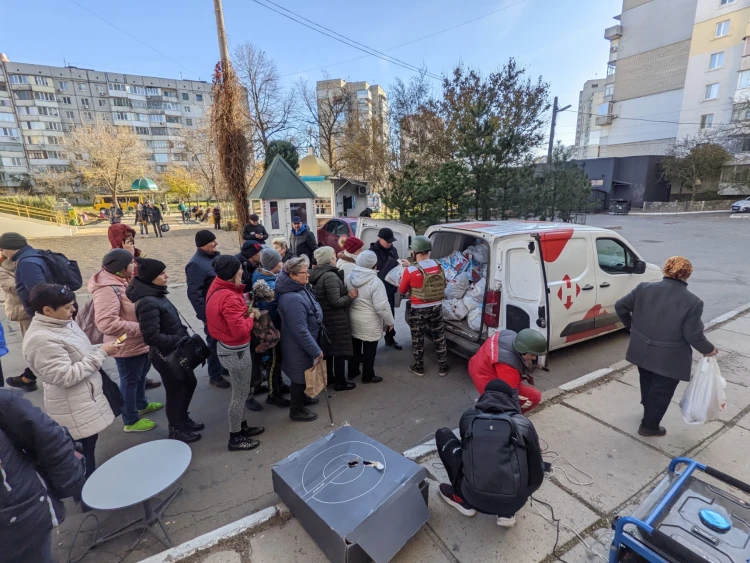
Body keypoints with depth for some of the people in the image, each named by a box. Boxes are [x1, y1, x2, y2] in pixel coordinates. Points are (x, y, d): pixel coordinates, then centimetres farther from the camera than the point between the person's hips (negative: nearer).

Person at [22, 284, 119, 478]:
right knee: (83, 451, 8)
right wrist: (101, 353, -24)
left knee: (89, 444, 25)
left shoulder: (62, 323, 2)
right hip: (73, 408, -9)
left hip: (87, 398, 9)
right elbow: (66, 376, -27)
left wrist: (102, 348, -4)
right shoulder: (41, 339, -26)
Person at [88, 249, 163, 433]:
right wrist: (140, 328, -29)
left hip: (140, 342, 10)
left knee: (141, 374, 26)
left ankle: (141, 404, 49)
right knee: (130, 381, 7)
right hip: (127, 346, -9)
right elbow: (106, 323, -35)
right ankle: (131, 421, 26)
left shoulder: (123, 281, 4)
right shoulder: (107, 289, -27)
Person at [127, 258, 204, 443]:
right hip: (165, 355, -9)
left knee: (189, 383, 23)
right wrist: (180, 341, -21)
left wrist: (183, 339, 6)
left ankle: (183, 419, 43)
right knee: (175, 392, 10)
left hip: (175, 351, 9)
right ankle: (176, 430, 33)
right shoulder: (147, 302, -25)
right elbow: (151, 337, -28)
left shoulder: (156, 294, 3)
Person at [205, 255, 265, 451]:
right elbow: (240, 330, -29)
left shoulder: (218, 288, 1)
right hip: (236, 350, -10)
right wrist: (250, 318, -11)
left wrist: (243, 307, -1)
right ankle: (235, 438, 23)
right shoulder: (229, 298, -29)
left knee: (240, 391, 24)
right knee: (240, 393, 7)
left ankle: (242, 426, 40)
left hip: (227, 346, 10)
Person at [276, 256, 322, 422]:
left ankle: (302, 398, 49)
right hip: (299, 346, -9)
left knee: (304, 372, 27)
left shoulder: (300, 288, -2)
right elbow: (301, 331, -31)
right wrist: (316, 350, -21)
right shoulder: (293, 299, -34)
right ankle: (297, 410, 30)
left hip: (302, 343, 9)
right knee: (301, 375, 10)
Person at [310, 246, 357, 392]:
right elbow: (336, 302, -25)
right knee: (340, 350, 3)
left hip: (323, 318, 9)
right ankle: (340, 382, 13)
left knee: (327, 348, 19)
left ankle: (328, 378, 32)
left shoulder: (317, 274, 6)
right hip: (335, 320, -9)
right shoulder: (330, 276, -23)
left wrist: (346, 293, 9)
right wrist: (350, 296, -10)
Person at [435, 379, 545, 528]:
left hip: (477, 498, -1)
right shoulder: (524, 423, 6)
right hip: (515, 501, 2)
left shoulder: (469, 418, 7)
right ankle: (507, 513, 19)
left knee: (443, 435, 14)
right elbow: (537, 467, 15)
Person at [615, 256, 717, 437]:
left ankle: (648, 408, 52)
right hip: (668, 359, -4)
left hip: (642, 351, 4)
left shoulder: (644, 288, -9)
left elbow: (620, 307, -3)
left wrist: (631, 325, 14)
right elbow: (694, 335, -15)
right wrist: (708, 350, 5)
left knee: (647, 384, 28)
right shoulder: (692, 302, -18)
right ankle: (649, 426, 29)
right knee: (661, 392, 15)